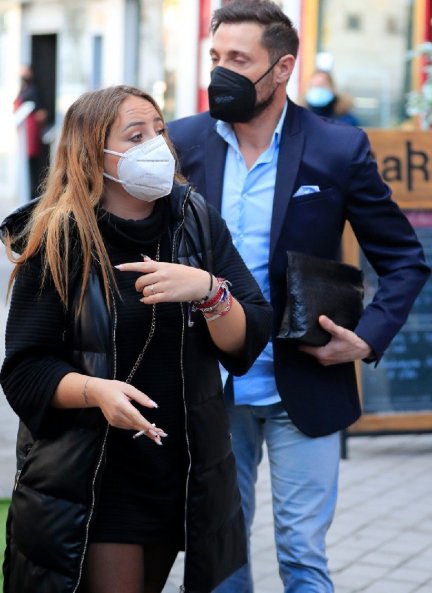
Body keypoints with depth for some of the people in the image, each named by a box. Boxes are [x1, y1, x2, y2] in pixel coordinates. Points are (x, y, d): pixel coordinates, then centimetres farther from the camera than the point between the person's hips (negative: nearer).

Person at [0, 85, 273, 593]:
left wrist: (209, 290, -25)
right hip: (90, 477, -3)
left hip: (190, 471, 4)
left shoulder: (196, 221, -2)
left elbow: (251, 341, -6)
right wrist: (97, 390, -27)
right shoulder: (58, 245, -10)